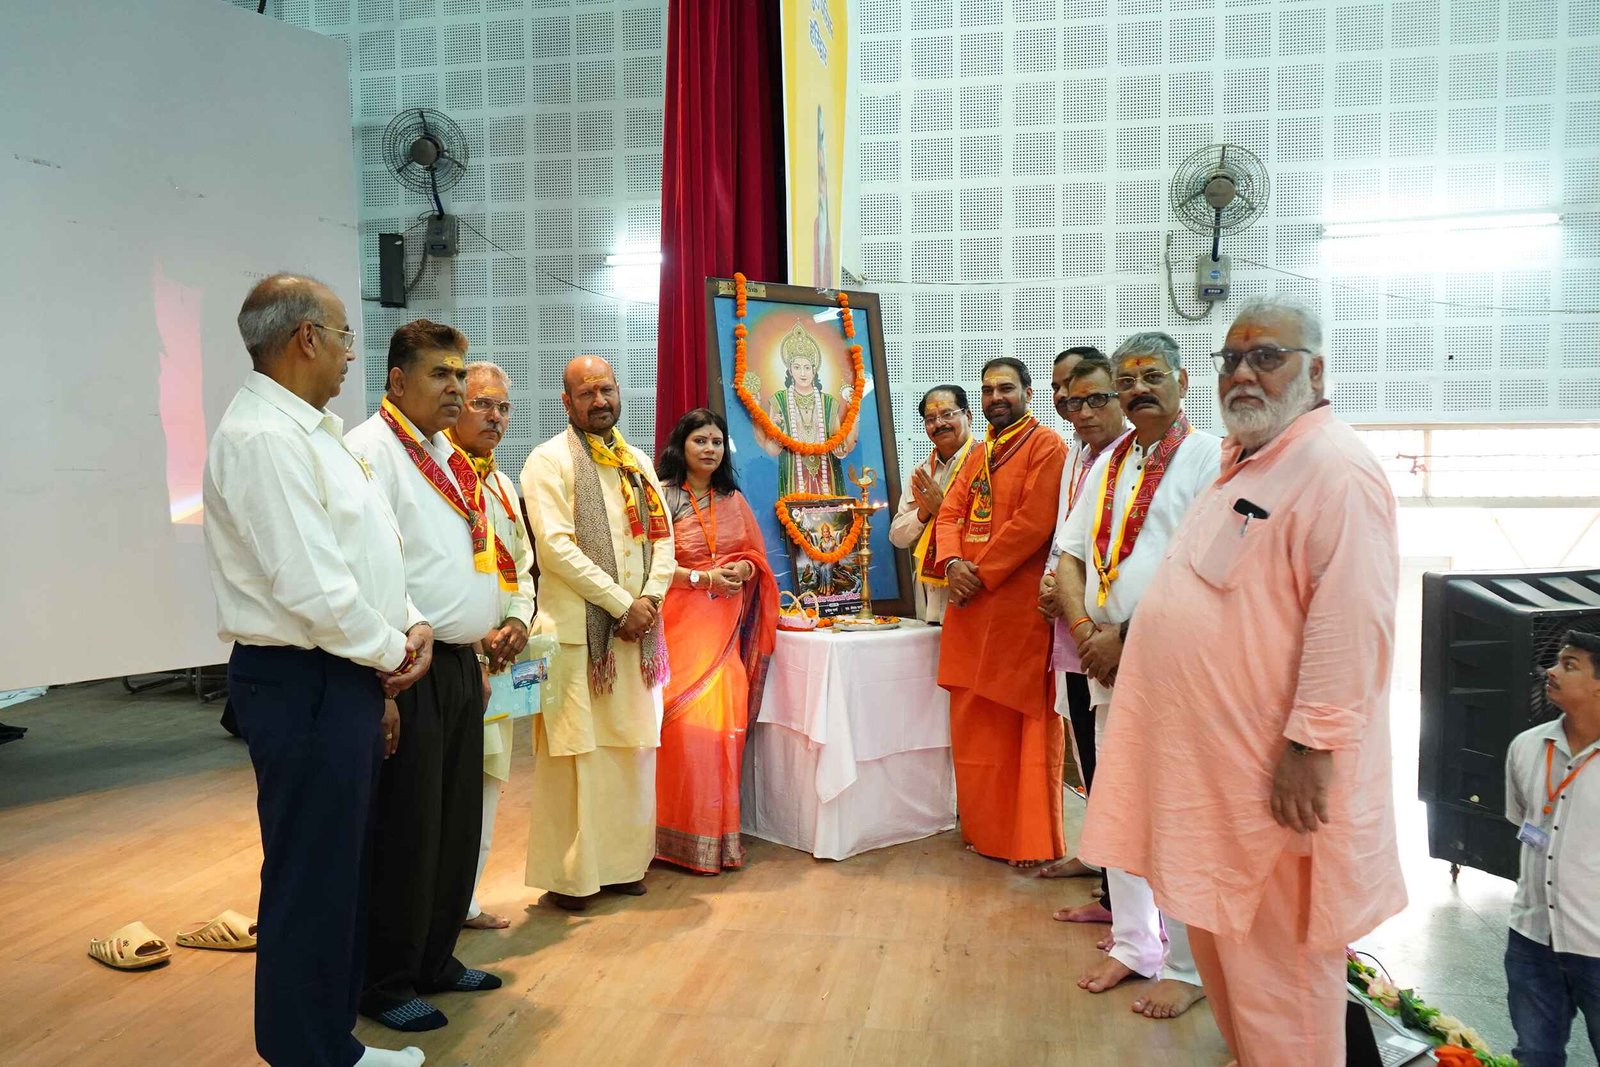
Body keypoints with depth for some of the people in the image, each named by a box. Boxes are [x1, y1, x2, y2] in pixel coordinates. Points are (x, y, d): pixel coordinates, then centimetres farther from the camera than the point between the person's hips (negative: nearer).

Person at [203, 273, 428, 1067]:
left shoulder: (310, 430, 14)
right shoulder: (263, 437, -18)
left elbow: (365, 550, 18)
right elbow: (310, 586, -23)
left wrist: (409, 623, 4)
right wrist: (391, 651, -10)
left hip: (346, 676, 10)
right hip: (303, 682, -10)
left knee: (345, 864, 19)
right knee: (310, 877, 2)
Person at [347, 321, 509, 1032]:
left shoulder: (451, 458, 16)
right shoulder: (372, 451, -13)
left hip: (461, 664, 9)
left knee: (459, 825, 16)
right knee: (405, 833, 2)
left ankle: (434, 960, 32)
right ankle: (385, 985, 19)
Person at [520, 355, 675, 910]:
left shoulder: (637, 463, 16)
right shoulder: (549, 461, -3)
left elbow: (663, 536, 12)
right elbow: (557, 545, -13)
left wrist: (651, 598, -6)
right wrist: (622, 604, -14)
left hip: (636, 627, 6)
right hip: (578, 628, -6)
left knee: (633, 745, 9)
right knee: (577, 750, -2)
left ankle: (621, 862, 21)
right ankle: (568, 873, 9)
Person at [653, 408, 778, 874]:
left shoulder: (734, 500, 14)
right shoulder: (661, 497, -3)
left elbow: (758, 557, 19)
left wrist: (743, 569, -3)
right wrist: (702, 578, -15)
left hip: (726, 628, 5)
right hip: (679, 625, -4)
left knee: (725, 723, 0)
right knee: (687, 726, -9)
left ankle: (721, 832, 13)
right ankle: (687, 837, 4)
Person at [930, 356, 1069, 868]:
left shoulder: (1046, 446, -5)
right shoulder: (977, 455, 19)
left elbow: (1035, 521, -15)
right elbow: (951, 514, 12)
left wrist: (981, 574, -15)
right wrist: (953, 564, -8)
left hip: (1021, 606, -7)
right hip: (971, 605, 8)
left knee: (1027, 724, 0)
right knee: (975, 724, 12)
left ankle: (1034, 840, 10)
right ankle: (985, 828, 24)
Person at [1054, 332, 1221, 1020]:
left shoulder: (1207, 458, -5)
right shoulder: (1107, 464, 15)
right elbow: (1070, 556, 12)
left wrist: (1127, 637, -15)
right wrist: (1085, 631, -5)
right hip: (1107, 659, 7)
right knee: (1118, 807, 13)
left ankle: (1186, 967, 15)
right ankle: (1132, 943, 28)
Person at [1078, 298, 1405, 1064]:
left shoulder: (1335, 471, -17)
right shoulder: (1241, 462, 14)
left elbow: (1348, 626, -24)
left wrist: (1312, 746, -24)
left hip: (1275, 770, -9)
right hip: (1211, 751, 9)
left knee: (1275, 951, 6)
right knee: (1217, 928, 21)